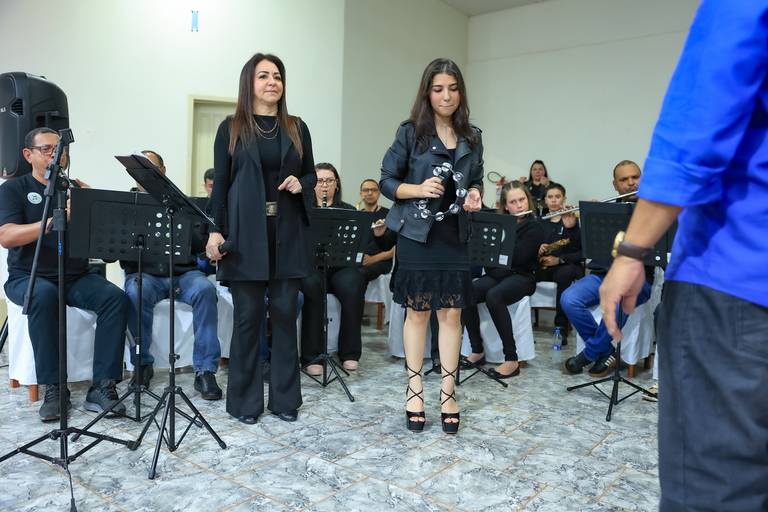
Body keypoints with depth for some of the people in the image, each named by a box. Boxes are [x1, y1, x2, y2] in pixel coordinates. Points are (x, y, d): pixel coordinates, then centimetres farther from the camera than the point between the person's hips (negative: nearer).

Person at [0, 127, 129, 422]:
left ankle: (102, 386, -24)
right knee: (45, 295, -37)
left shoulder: (76, 189, 15)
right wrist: (54, 221, -27)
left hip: (77, 277, 3)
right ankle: (53, 388, -25)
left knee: (117, 298, -26)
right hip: (29, 277, -2)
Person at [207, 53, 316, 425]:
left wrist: (301, 184, -6)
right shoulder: (231, 128, 5)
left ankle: (285, 398, 16)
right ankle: (245, 400, 16)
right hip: (245, 232, -2)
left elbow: (311, 175, 17)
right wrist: (216, 231, -7)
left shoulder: (297, 128, 12)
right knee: (248, 316, 2)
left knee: (285, 313, 4)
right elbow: (220, 183, 2)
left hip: (287, 232, 2)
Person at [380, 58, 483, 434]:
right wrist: (418, 189, -20)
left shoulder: (472, 137, 9)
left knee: (451, 314, 4)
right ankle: (415, 390, 18)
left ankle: (447, 392, 15)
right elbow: (386, 181, -2)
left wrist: (474, 196, -5)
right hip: (416, 235, -3)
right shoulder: (411, 132, -3)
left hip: (455, 237, 3)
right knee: (417, 312, 5)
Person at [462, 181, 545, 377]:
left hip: (521, 277, -4)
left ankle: (511, 359, -29)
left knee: (494, 296, -36)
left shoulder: (535, 227, -1)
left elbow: (519, 256, -16)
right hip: (495, 274, 4)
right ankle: (477, 351, -14)